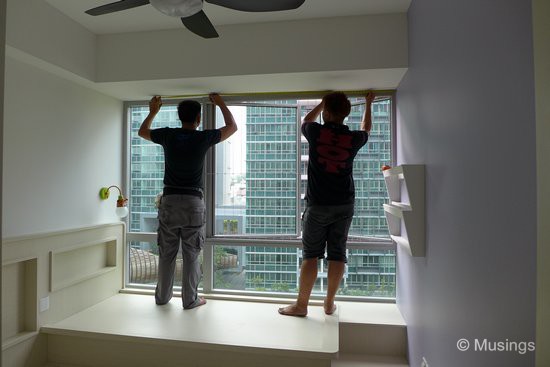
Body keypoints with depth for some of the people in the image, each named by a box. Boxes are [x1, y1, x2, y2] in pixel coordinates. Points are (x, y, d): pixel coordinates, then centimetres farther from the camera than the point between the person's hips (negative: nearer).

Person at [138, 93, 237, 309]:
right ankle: (190, 299, 15)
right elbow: (232, 127, 13)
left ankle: (162, 297, 25)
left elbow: (142, 131, 24)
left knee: (166, 253, 13)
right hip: (193, 202, -2)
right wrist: (221, 104, 25)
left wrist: (153, 111, 38)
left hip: (169, 200, 3)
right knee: (191, 255, 6)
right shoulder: (203, 138, -4)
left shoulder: (168, 135, 2)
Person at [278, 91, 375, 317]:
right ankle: (329, 303, 20)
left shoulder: (316, 133, -8)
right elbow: (366, 130, 25)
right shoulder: (353, 138, -1)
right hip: (344, 205, 3)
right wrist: (368, 104, 39)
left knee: (310, 255, 4)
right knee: (337, 254, 9)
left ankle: (301, 305, 12)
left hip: (318, 205, -2)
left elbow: (306, 122, 18)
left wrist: (323, 102, 29)